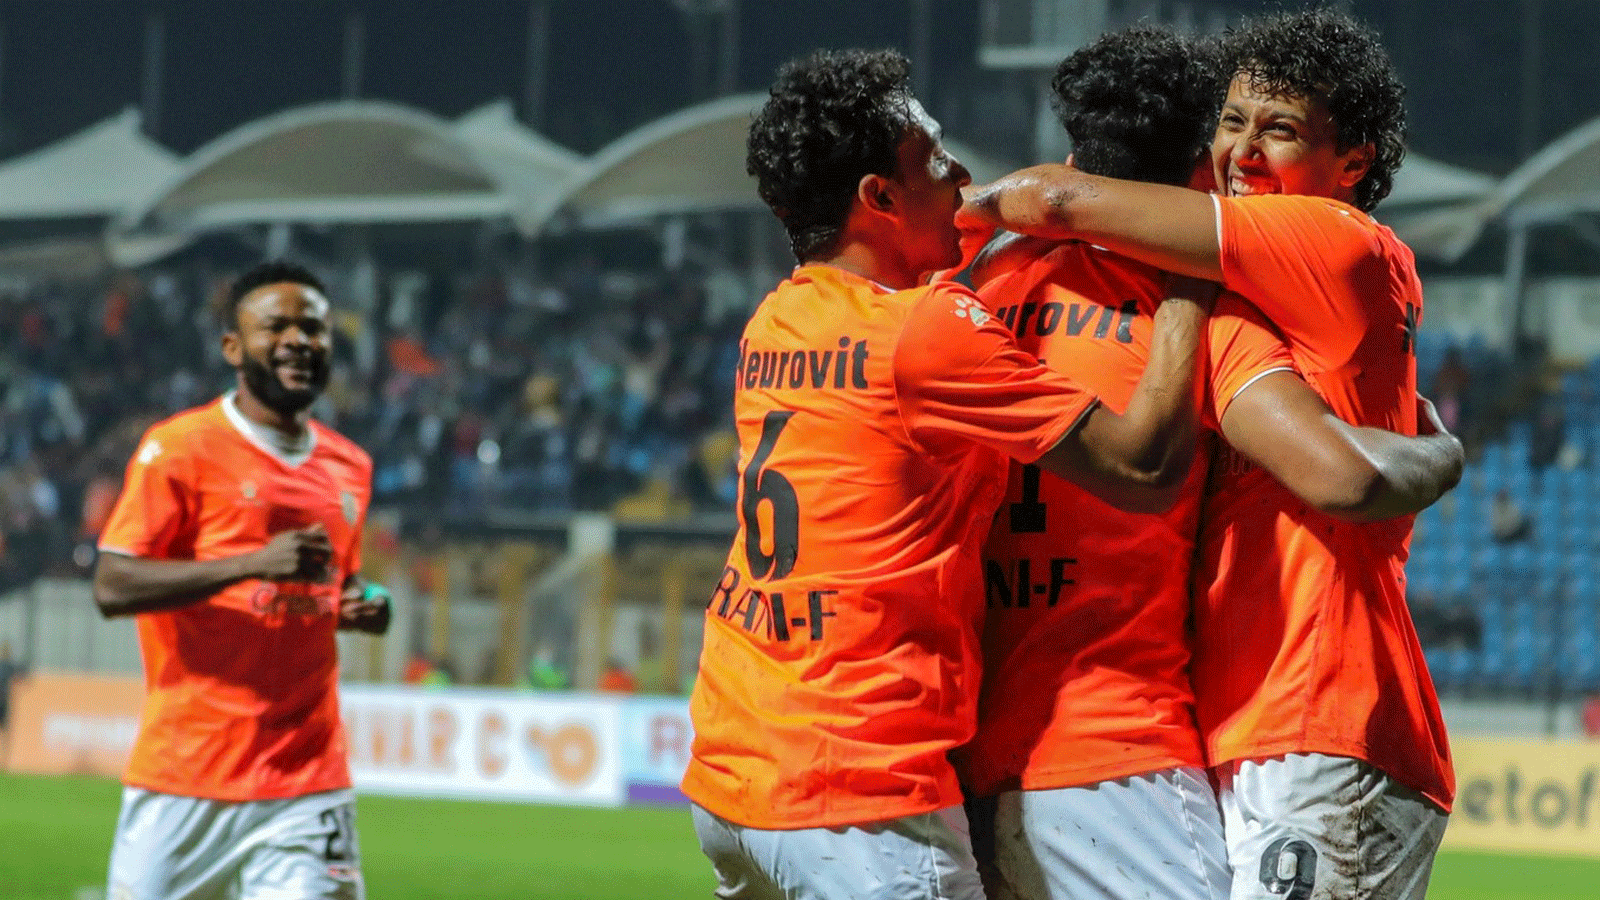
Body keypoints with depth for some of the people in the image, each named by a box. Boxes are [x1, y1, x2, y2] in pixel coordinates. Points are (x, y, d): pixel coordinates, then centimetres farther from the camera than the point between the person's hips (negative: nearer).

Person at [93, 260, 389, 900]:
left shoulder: (350, 467, 15)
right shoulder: (179, 448, -4)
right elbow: (112, 588, -12)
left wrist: (360, 609, 5)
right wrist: (254, 563, -21)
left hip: (309, 779, 4)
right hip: (185, 776, -4)